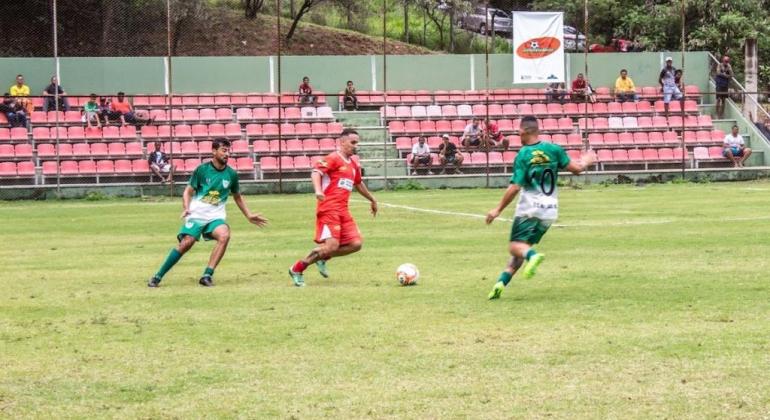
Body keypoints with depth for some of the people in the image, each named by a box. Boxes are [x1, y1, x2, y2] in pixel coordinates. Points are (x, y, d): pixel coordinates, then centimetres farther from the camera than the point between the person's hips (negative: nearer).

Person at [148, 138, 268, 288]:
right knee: (186, 243, -19)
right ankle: (158, 277, -5)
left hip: (216, 217, 2)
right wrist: (186, 208, -16)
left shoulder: (231, 174, 5)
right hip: (197, 214, -2)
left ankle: (207, 275, -25)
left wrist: (249, 216, 19)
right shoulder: (202, 169, -4)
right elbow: (188, 191, 2)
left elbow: (237, 197, 21)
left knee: (224, 235, -28)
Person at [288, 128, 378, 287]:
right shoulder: (334, 159, -5)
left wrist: (372, 200, 46)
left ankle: (322, 258, 13)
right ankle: (297, 269, -2)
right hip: (329, 209, -8)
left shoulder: (353, 164, 20)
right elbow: (316, 172, -18)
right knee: (332, 246, -18)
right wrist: (318, 190, -36)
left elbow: (358, 184, 37)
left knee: (356, 243, -6)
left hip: (343, 210, 8)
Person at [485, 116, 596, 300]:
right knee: (524, 246, 13)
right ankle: (502, 282, 0)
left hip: (529, 208, -4)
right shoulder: (554, 149, 0)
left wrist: (498, 210, -5)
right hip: (550, 210, 5)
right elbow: (576, 168, 4)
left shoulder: (523, 155, -10)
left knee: (516, 246, -2)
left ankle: (533, 256, -37)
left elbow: (514, 188, -13)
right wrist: (586, 162, 27)